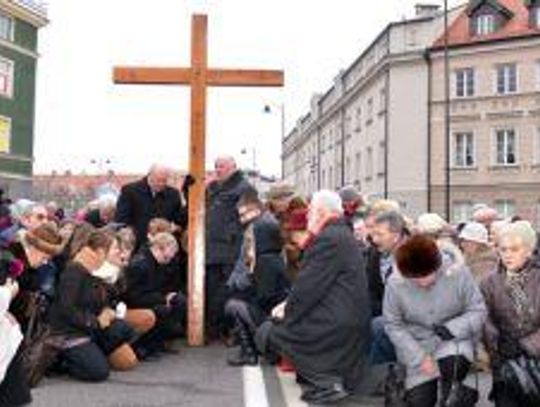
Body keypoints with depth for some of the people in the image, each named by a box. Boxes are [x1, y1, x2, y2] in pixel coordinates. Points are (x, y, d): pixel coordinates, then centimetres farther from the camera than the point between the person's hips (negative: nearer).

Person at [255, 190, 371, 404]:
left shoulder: (328, 238, -17)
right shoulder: (342, 234, 14)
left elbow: (309, 286, -18)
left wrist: (287, 311, -4)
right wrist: (289, 304, 7)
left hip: (337, 326, -10)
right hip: (350, 321, 10)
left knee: (265, 333, 0)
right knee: (275, 323, 23)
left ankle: (326, 380, -4)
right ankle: (334, 376, 15)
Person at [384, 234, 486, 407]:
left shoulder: (458, 274, -18)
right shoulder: (395, 283, -16)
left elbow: (478, 311, -8)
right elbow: (393, 325, -8)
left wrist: (452, 329, -25)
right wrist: (420, 357, -16)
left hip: (454, 342, -1)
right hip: (418, 349, 1)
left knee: (454, 365, -34)